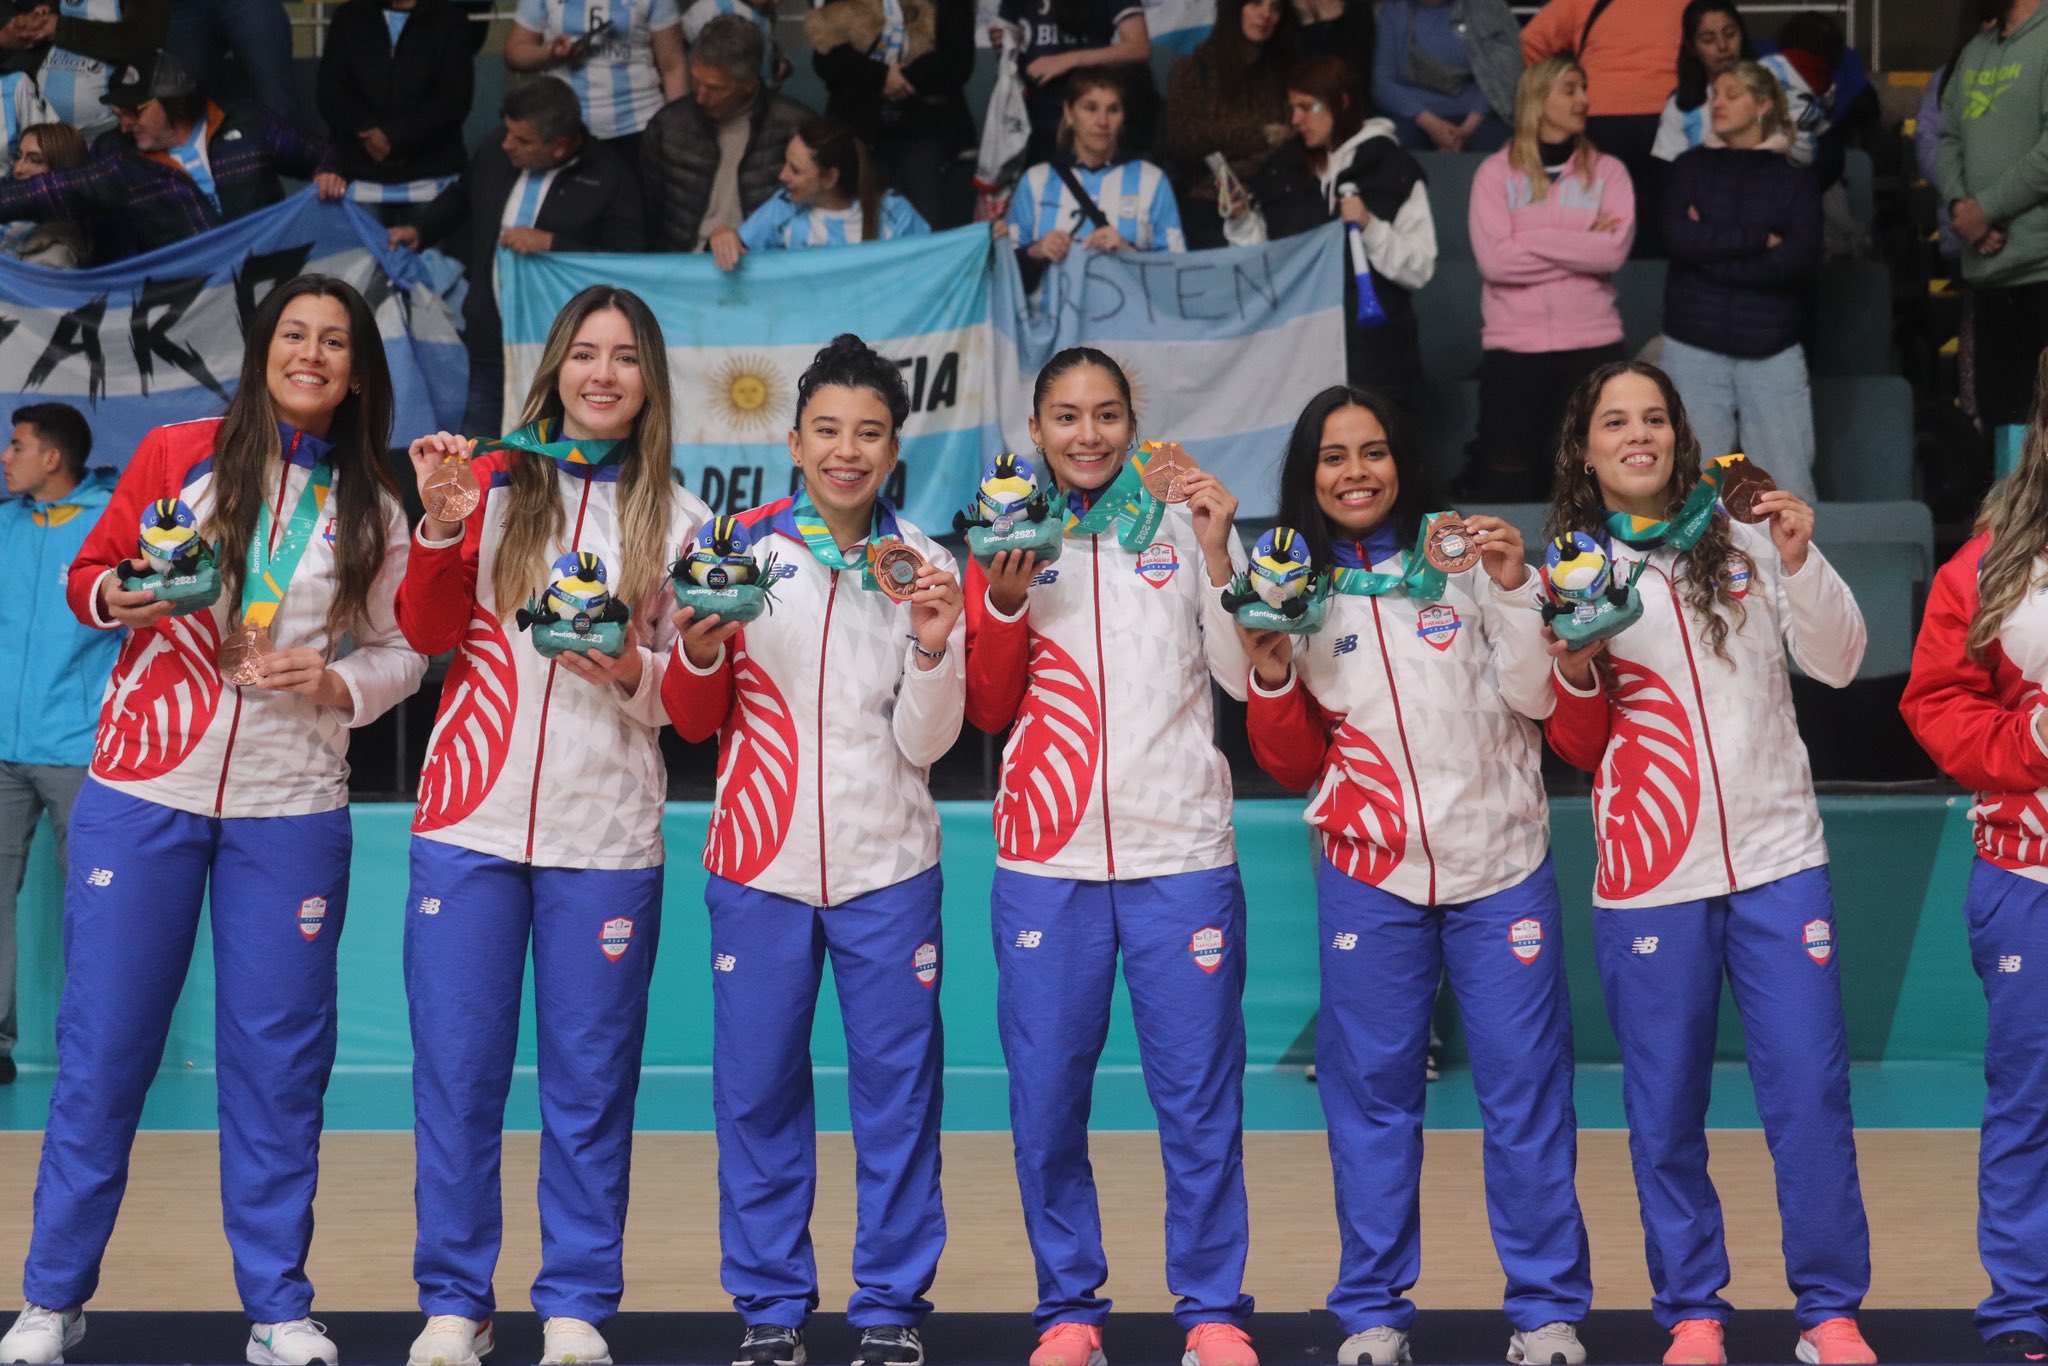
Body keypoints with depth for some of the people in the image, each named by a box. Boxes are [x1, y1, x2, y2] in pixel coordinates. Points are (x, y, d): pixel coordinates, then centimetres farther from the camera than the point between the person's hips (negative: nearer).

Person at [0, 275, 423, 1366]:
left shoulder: (372, 508, 7)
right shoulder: (177, 455, 2)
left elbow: (400, 652, 11)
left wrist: (337, 684, -9)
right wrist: (118, 597, -14)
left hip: (291, 806, 1)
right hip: (145, 787, -1)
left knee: (278, 1052, 3)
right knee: (103, 1039, 1)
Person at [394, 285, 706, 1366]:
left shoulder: (677, 520, 8)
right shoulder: (494, 481, 7)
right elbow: (427, 632, 2)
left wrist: (634, 672, -11)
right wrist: (439, 524, -12)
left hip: (606, 835, 0)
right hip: (473, 818, 0)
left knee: (590, 1081, 4)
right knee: (456, 1071, 1)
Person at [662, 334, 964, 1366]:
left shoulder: (922, 566, 4)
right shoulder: (741, 546, 2)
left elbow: (924, 743, 1)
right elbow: (694, 720, 5)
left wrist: (934, 648, -15)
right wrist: (700, 650, -15)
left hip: (888, 866, 0)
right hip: (760, 864, 0)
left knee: (898, 1085, 3)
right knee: (756, 1087, 4)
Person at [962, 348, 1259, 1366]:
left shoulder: (1186, 526, 8)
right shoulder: (1007, 538, 10)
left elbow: (1248, 677, 0)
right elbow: (989, 709, 5)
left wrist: (1218, 557, -9)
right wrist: (1003, 601, -9)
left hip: (1182, 853, -1)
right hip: (1047, 862, 1)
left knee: (1199, 1099, 1)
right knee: (1045, 1100, 2)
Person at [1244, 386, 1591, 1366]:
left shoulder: (1464, 557, 2)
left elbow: (1534, 698, -3)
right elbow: (1295, 768, 7)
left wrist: (1513, 590, -14)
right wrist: (1273, 677, -9)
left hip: (1500, 865, -1)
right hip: (1368, 877, 1)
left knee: (1524, 1090, 1)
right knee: (1371, 1092, 5)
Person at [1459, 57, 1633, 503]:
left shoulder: (1607, 171, 7)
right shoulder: (1497, 172, 4)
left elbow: (1613, 251, -9)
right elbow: (1493, 259, -11)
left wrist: (1530, 239, -9)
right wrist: (1582, 245, -6)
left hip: (1592, 341, 1)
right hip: (1513, 343, -1)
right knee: (1507, 479, 0)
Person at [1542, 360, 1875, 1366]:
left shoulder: (1744, 537, 5)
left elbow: (1838, 664, 2)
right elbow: (1579, 748, 6)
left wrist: (1801, 563, -12)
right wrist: (1575, 672, -14)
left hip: (1778, 859, 0)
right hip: (1648, 880, 0)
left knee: (1810, 1095, -2)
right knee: (1665, 1111, 4)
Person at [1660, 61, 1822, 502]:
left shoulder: (1795, 180, 8)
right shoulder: (1690, 168, 11)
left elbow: (1801, 262, -7)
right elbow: (1680, 239, -6)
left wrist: (1714, 249, -6)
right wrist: (1762, 240, -5)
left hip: (1772, 352, -1)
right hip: (1694, 349, 1)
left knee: (1789, 491, -5)